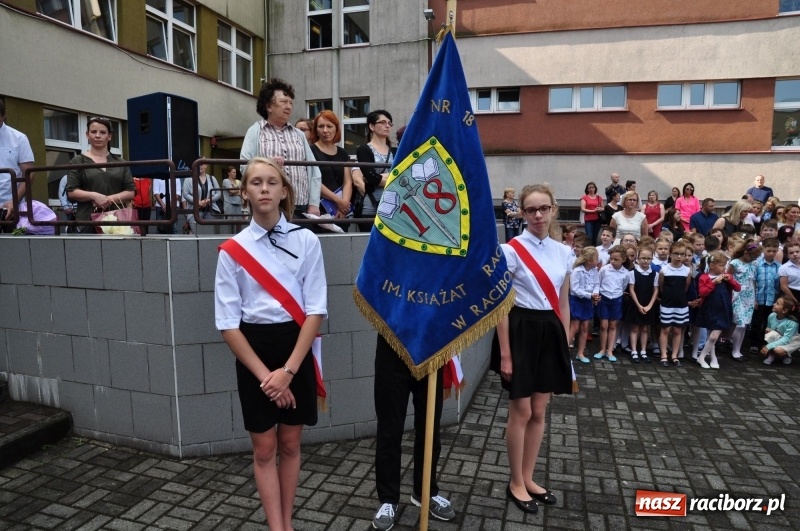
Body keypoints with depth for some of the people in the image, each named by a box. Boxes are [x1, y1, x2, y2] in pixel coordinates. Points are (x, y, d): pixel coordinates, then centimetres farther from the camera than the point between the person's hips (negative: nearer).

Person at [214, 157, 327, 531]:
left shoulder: (306, 241, -4)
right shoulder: (232, 250, -4)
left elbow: (316, 310, -7)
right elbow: (227, 322, -4)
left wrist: (288, 369, -13)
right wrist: (263, 374, -11)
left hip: (296, 348, 1)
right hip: (252, 350, 0)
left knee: (289, 444, 14)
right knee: (264, 449, 8)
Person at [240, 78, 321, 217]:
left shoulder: (299, 135, 19)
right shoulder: (255, 131, 7)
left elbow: (313, 171, 12)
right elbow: (245, 167, -3)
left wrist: (313, 204, 1)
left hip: (301, 209, 4)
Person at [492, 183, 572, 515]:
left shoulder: (563, 252, 7)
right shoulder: (512, 250, -10)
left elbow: (563, 303, 12)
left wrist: (565, 344, 11)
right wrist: (505, 353, -13)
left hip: (550, 331, 5)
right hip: (522, 330, -5)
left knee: (539, 412, 14)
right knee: (521, 412, 4)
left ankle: (529, 479, 31)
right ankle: (516, 483, 23)